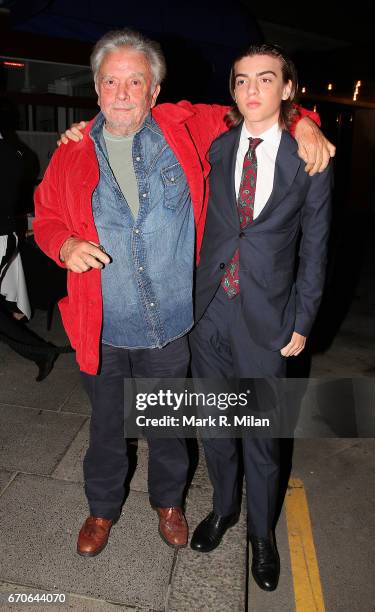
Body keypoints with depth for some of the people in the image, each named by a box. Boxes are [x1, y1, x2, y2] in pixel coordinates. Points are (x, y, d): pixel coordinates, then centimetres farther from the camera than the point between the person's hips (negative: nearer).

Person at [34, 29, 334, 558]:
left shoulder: (185, 129, -4)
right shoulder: (72, 154, -2)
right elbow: (46, 216, 8)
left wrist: (302, 123, -6)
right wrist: (65, 245, -13)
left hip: (171, 325, 0)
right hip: (103, 329, 1)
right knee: (106, 426, 19)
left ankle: (168, 502, 49)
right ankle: (102, 509, 47)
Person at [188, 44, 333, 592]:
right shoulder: (215, 148, 3)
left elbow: (314, 249, 1)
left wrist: (302, 322, 0)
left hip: (265, 320, -2)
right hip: (209, 311, 3)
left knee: (261, 436, 12)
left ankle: (262, 531, 38)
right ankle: (224, 506, 45)